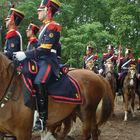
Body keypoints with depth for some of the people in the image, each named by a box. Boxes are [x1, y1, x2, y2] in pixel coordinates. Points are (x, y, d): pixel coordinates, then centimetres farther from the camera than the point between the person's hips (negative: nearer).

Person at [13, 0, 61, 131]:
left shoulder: (53, 26, -10)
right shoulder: (44, 27, 19)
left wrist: (25, 54, -24)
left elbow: (45, 50, -20)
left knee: (38, 82, -31)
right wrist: (24, 54, 11)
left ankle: (42, 117, -27)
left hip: (49, 61, -10)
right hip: (40, 61, 10)